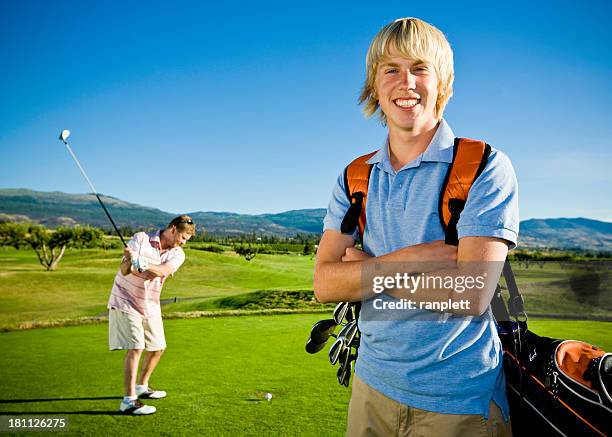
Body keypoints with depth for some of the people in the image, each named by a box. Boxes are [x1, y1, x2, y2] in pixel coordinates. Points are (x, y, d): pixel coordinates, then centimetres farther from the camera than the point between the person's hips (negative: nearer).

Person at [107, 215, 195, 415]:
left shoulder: (177, 254, -3)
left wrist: (140, 262, -43)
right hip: (126, 301, -6)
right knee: (136, 348, -15)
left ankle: (142, 386, 33)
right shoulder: (141, 238, -13)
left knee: (157, 348, 13)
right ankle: (129, 400, -10)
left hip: (150, 306, 6)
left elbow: (163, 271, -25)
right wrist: (129, 262, -42)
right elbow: (124, 270, -19)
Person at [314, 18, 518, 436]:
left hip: (460, 402, -4)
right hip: (372, 385, 4)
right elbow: (325, 284, -7)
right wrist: (413, 258, -20)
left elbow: (471, 295, -22)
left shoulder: (486, 168, -12)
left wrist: (367, 268, -13)